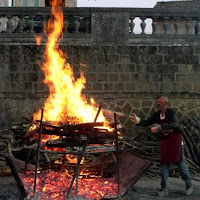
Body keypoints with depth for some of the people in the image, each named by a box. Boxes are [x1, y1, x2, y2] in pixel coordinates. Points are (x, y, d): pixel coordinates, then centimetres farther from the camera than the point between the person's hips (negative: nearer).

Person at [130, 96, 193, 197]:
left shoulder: (171, 113, -17)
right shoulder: (157, 114, 3)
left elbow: (175, 124, -35)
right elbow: (147, 122, 9)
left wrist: (159, 127, -45)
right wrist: (138, 121, -11)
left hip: (175, 140, -5)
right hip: (165, 141, 5)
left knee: (181, 164, 2)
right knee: (164, 165, 3)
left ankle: (189, 186, 19)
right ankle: (164, 189, 9)